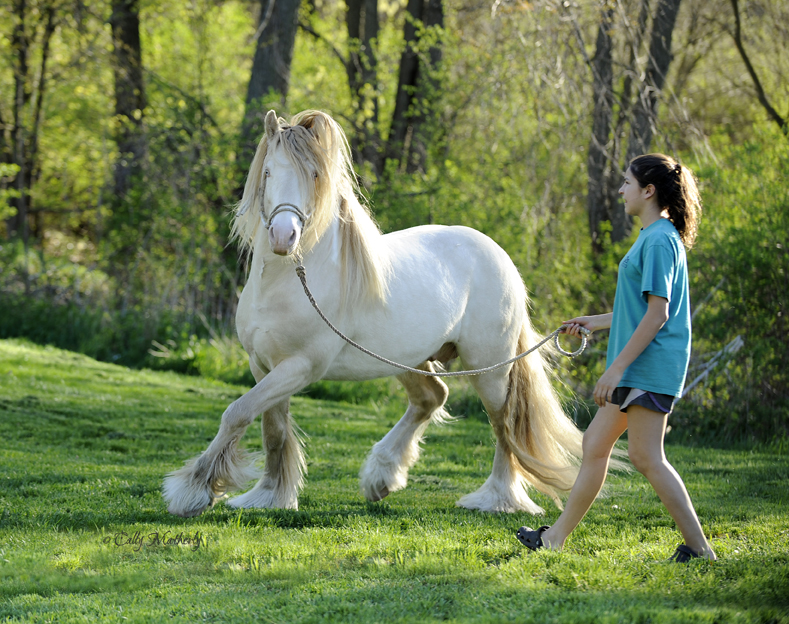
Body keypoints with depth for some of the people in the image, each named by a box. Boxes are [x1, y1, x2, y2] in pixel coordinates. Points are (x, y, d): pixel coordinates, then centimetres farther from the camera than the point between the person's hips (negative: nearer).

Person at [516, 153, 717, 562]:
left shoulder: (660, 241, -16)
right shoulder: (653, 237, 16)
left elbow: (657, 314, -21)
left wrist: (618, 367, -21)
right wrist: (594, 323, 28)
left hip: (650, 366, -10)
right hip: (637, 368, 10)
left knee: (646, 457, -9)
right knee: (595, 444, 14)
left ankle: (699, 547, -6)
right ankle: (557, 537, 21)